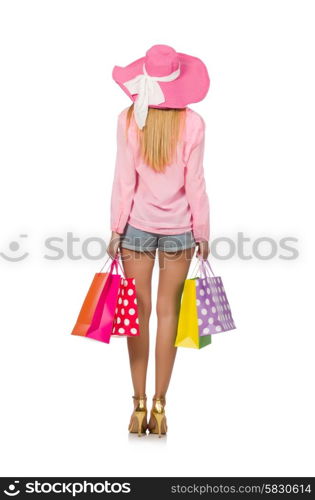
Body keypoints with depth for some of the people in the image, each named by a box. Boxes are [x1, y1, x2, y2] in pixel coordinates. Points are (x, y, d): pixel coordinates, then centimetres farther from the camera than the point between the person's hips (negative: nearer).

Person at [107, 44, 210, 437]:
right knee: (168, 312, 7)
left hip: (136, 225, 0)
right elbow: (194, 182, -6)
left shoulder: (128, 118, -6)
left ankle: (139, 406, 12)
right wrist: (202, 232, 3)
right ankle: (159, 407, 11)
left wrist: (116, 229, 1)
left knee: (140, 310, 8)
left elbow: (124, 178, -6)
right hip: (178, 228, 0)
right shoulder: (192, 123, -8)